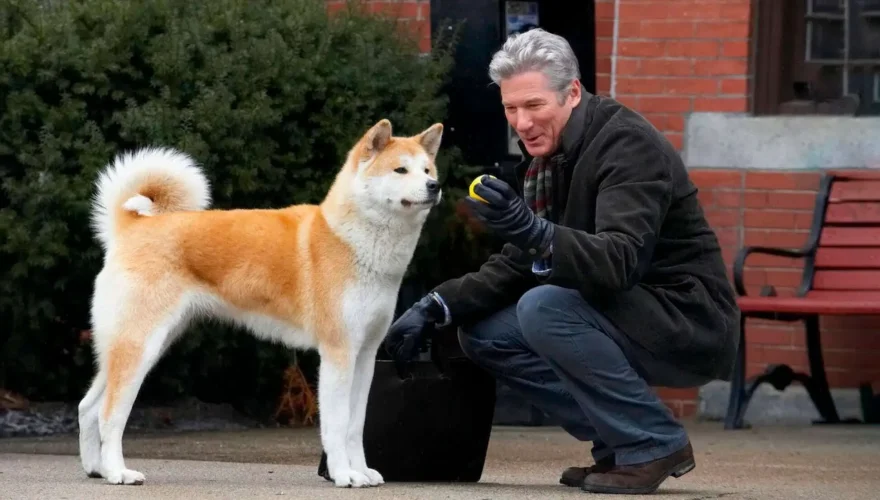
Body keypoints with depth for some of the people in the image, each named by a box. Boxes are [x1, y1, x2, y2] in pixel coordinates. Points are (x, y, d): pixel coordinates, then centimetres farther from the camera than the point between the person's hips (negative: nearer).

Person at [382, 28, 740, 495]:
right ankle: (619, 443, 5)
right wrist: (436, 307, -2)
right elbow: (518, 265, 12)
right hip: (628, 319, 9)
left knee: (546, 307, -29)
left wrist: (533, 229, -49)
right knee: (481, 333, 1)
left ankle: (655, 445, -14)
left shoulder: (629, 145, -20)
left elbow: (620, 260, -34)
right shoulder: (547, 158, 8)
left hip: (690, 325, -9)